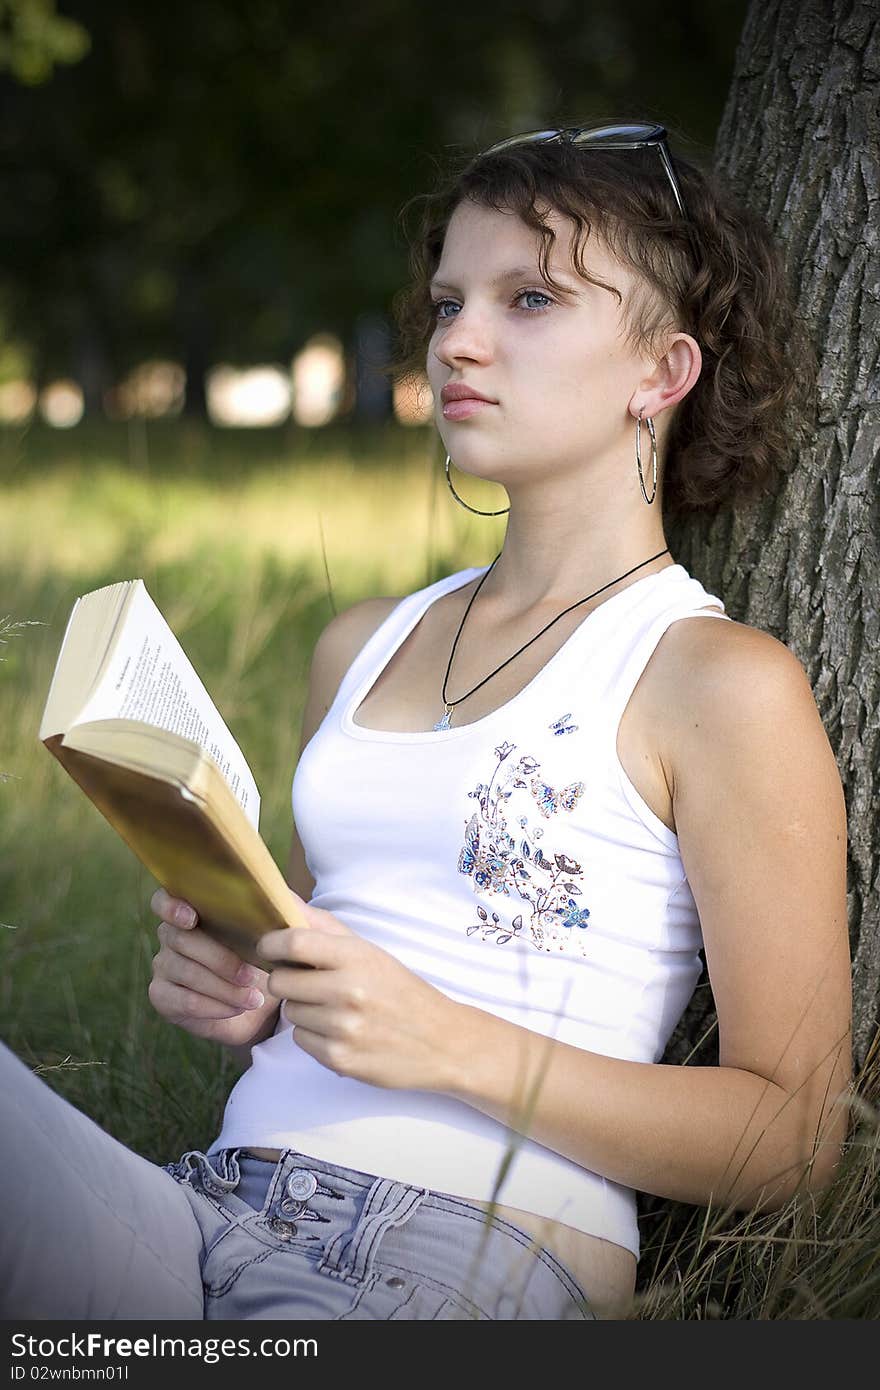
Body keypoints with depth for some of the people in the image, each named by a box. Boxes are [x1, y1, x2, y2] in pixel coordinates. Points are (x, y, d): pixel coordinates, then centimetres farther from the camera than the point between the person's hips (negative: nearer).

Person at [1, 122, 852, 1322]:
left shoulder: (724, 683, 2)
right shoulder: (363, 647, 22)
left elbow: (798, 1134, -2)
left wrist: (454, 1046, -13)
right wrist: (239, 997, 7)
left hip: (474, 1252, -5)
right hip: (210, 1209, 6)